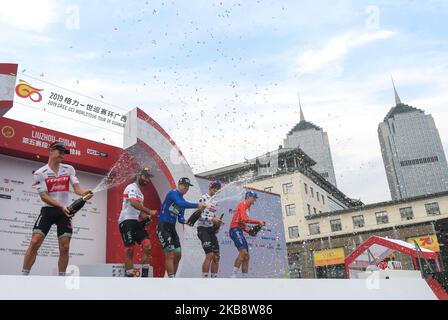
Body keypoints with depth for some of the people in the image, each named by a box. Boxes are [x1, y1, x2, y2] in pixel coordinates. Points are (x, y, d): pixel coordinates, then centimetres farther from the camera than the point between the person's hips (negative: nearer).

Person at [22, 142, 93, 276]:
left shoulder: (69, 169, 6)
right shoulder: (40, 173, -3)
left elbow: (77, 188, -1)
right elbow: (44, 196, -9)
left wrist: (85, 192, -25)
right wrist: (61, 206, -23)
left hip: (65, 212, 2)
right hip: (48, 210, -2)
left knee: (64, 248, -2)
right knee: (35, 242, -13)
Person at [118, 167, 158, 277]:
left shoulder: (140, 193, 26)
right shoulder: (132, 187, -3)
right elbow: (134, 203, -21)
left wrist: (146, 216, 9)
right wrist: (149, 212, -19)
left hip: (137, 222, 8)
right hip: (127, 221, -8)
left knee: (147, 245, -9)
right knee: (130, 250, -10)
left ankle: (144, 276, -7)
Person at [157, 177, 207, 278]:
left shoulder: (183, 201, 15)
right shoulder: (173, 193, -10)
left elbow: (180, 218, 13)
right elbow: (181, 203, -30)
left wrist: (186, 221, -9)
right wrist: (198, 205, -34)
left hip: (172, 228, 9)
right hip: (163, 227, -9)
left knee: (178, 255, 8)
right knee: (170, 254, -16)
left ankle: (172, 278, 19)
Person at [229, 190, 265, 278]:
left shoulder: (247, 207, 24)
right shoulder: (243, 204, -3)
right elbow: (243, 219, -18)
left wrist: (249, 230, 6)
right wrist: (258, 222, -15)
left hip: (239, 231, 10)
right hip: (235, 230, -10)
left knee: (246, 257, 7)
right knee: (243, 252, -23)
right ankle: (233, 276, -24)